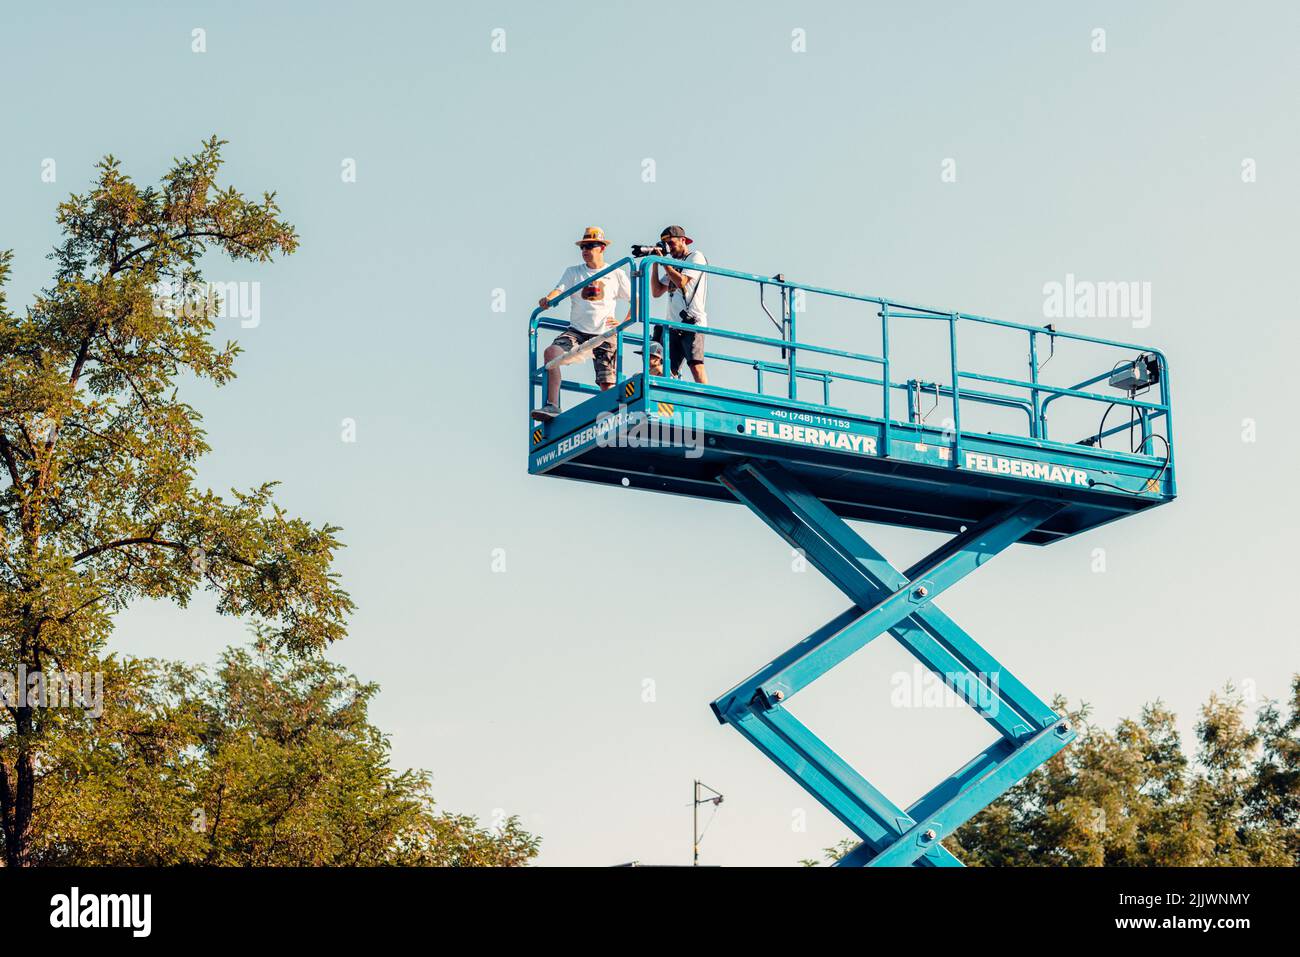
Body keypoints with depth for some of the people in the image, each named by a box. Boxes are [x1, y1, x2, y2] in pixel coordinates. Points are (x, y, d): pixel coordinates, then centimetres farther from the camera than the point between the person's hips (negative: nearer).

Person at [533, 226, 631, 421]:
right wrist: (547, 300, -27)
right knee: (551, 351, -27)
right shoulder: (573, 272, 12)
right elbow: (558, 291, -4)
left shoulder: (616, 274, 9)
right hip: (576, 331, 1)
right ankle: (552, 405, -31)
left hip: (604, 335, -1)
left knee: (607, 384, -11)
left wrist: (624, 324, -1)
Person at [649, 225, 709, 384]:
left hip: (692, 322, -7)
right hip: (673, 325, 7)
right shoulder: (673, 265, 25)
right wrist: (655, 263, 13)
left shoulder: (695, 257, 4)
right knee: (668, 370, -4)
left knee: (696, 365, -20)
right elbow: (656, 292, 20)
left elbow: (681, 282, -10)